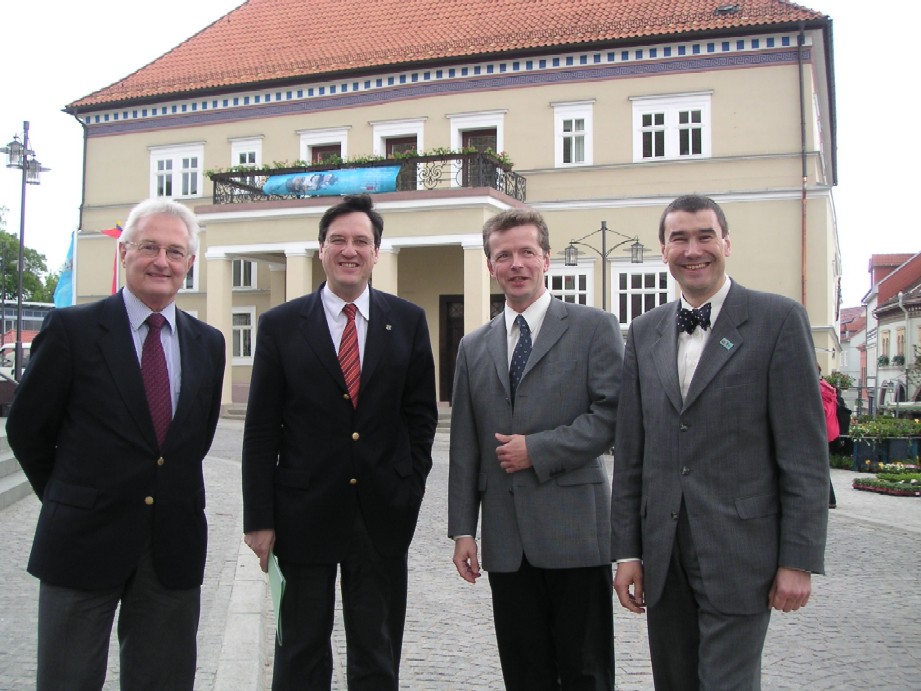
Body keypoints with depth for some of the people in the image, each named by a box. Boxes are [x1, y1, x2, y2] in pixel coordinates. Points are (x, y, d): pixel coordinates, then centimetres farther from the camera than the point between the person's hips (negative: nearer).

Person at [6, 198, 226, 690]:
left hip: (174, 548, 4)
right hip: (84, 541, -3)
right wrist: (70, 501, 7)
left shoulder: (207, 343, 6)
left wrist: (169, 498, 10)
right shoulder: (72, 328, -6)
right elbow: (25, 430, 0)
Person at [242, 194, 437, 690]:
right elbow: (260, 431, -2)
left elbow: (421, 412, 8)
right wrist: (259, 519, -5)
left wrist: (411, 486, -1)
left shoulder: (408, 322, 3)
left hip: (382, 514, 1)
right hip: (304, 513, -1)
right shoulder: (281, 325, -1)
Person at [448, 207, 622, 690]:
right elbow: (464, 447, 12)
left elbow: (612, 415, -8)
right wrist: (462, 529, 7)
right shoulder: (474, 347, 14)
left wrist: (537, 450, -12)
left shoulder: (594, 328, 2)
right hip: (506, 539, 4)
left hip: (574, 529, -4)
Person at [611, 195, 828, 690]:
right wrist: (627, 550, 6)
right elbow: (630, 450, 10)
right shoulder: (644, 333, 10)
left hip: (738, 553, -4)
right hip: (663, 556, 5)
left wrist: (800, 560, -9)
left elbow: (805, 451, -6)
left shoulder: (778, 320, -3)